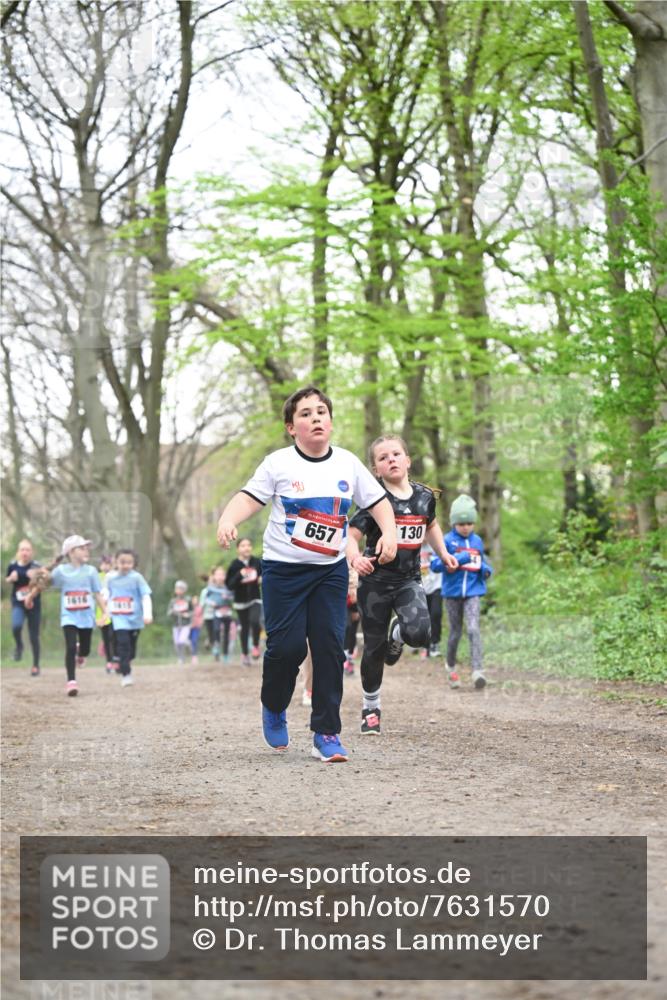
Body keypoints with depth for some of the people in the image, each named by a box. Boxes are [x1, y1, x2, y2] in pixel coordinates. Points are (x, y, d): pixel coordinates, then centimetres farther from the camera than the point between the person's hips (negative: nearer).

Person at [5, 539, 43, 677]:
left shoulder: (36, 567, -8)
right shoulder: (13, 566, -2)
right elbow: (7, 581, 14)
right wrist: (11, 578, -7)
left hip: (34, 605, -1)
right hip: (18, 604, 1)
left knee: (34, 637, 5)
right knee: (16, 626, -29)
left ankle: (36, 666, 22)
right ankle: (18, 646, 4)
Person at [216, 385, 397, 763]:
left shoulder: (348, 463, 4)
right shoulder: (279, 463, -5)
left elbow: (378, 501, 11)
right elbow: (250, 497, -9)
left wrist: (389, 533, -5)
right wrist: (228, 520, -29)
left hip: (331, 569, 3)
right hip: (283, 568, -3)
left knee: (330, 646, -5)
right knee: (287, 644, -9)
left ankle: (327, 733, 2)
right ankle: (274, 709, 22)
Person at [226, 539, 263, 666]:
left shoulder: (257, 562, -2)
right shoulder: (234, 565, -8)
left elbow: (263, 576, 14)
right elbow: (229, 585, -11)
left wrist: (262, 580, -9)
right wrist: (239, 576, -25)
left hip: (255, 599, 0)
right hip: (241, 602, 0)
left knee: (254, 621, -24)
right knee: (244, 627, 8)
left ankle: (256, 646, 0)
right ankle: (244, 654, 27)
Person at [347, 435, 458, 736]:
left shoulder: (424, 496, 3)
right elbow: (351, 535, -15)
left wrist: (444, 553, 12)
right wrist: (356, 558, -34)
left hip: (409, 579, 2)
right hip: (376, 581, -2)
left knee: (419, 634, -23)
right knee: (374, 649, 5)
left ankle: (397, 634, 16)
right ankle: (371, 709, 25)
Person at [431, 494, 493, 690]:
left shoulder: (477, 541, 9)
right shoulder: (447, 541, -3)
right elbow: (435, 564, -11)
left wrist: (486, 570, 0)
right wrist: (459, 560, -22)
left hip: (472, 592, 1)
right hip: (452, 592, -1)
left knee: (473, 629, -14)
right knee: (455, 631, 9)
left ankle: (477, 671, -20)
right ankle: (451, 668, 31)